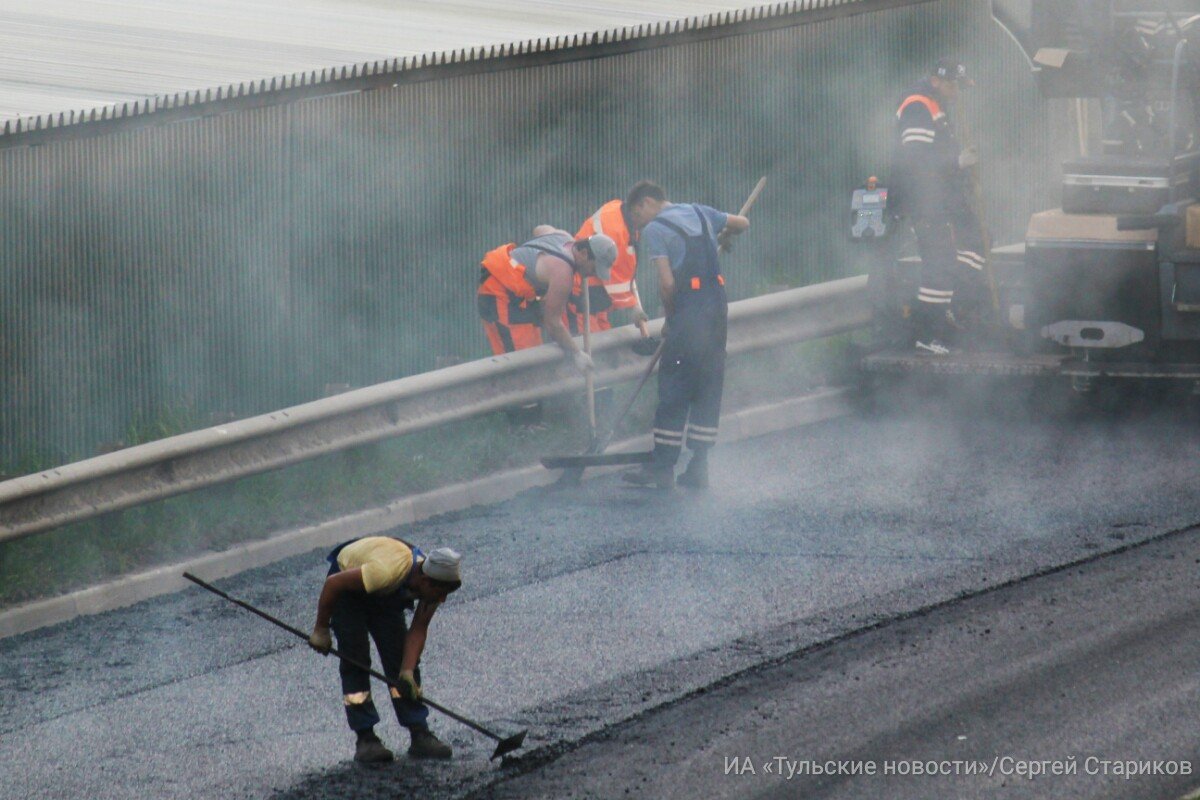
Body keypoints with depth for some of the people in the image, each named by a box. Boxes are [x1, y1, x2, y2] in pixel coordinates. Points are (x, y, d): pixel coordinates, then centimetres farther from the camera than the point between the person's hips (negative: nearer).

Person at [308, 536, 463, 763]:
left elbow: (417, 631, -17)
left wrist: (407, 672, -29)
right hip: (347, 586, -5)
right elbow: (333, 584, -32)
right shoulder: (387, 571, -43)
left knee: (400, 658, -5)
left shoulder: (432, 585, -23)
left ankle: (419, 735, -5)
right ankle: (365, 739, -11)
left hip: (385, 598, 5)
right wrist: (320, 630, -21)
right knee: (355, 661, -14)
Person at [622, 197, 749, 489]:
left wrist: (670, 319, 2)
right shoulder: (699, 213, 13)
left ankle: (662, 467, 2)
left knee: (673, 389, 0)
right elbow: (742, 224, 27)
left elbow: (667, 284, -13)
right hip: (718, 307, 7)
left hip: (689, 312, -7)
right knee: (709, 388, 10)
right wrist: (719, 240, 46)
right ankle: (698, 467, 12)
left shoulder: (654, 230, -7)